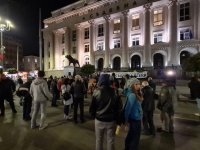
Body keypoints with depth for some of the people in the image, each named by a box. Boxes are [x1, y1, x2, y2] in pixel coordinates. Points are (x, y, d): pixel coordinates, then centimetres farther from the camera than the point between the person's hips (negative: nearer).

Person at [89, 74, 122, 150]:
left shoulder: (96, 92, -13)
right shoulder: (114, 92, -11)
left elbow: (92, 107, -6)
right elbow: (119, 107, -4)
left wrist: (93, 116, 12)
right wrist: (117, 119, 9)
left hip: (99, 120, 0)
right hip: (111, 120, 0)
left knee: (99, 140, 19)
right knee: (110, 140, 16)